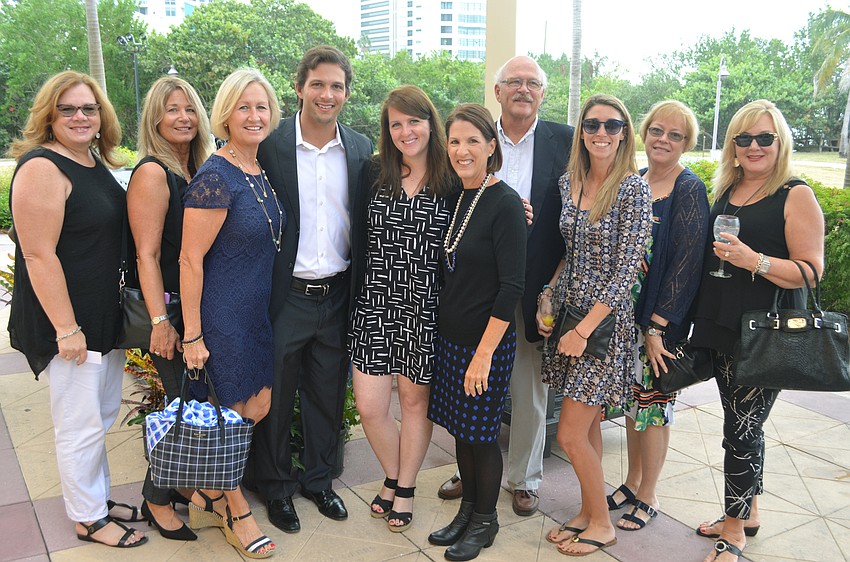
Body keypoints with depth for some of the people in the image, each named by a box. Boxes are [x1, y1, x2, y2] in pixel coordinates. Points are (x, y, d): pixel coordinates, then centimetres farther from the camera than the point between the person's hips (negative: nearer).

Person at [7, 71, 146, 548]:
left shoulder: (95, 163, 10)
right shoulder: (42, 168, -17)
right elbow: (38, 255, -21)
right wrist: (66, 329, -22)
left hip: (105, 314, 9)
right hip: (68, 321, -9)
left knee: (104, 414, 20)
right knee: (81, 425, 4)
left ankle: (100, 499, 37)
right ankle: (88, 519, 22)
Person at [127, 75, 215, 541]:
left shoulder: (198, 169, 9)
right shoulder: (153, 173, -14)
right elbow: (147, 254, -17)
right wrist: (160, 321, -19)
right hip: (169, 306, -7)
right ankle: (156, 500, 20)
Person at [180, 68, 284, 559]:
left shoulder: (262, 174, 6)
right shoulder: (216, 178, -19)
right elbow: (191, 259, -19)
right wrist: (192, 334, -18)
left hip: (259, 311, 8)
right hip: (223, 314, -8)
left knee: (259, 407, 13)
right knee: (234, 414, 6)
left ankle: (209, 495, 32)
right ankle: (237, 513, 28)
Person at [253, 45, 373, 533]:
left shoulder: (361, 149, 3)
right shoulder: (271, 145, -7)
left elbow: (366, 223, 8)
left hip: (338, 296, 3)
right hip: (285, 295, -3)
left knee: (328, 396, 17)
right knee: (275, 397, 12)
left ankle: (319, 479, 37)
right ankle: (276, 488, 32)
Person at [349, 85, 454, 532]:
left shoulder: (451, 183, -2)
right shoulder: (374, 173, 2)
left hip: (425, 307, -1)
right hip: (375, 302, 2)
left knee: (415, 399, 12)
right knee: (369, 407, 3)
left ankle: (405, 488, 34)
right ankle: (392, 477, 32)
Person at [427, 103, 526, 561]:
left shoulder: (505, 203, -16)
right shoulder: (453, 199, 6)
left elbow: (511, 286, -18)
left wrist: (484, 352, -20)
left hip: (487, 342, -7)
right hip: (449, 335, 7)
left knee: (481, 433, 7)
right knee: (459, 426, 17)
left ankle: (485, 521, 27)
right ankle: (467, 510, 36)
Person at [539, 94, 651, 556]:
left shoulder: (633, 188, -13)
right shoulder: (568, 182, 6)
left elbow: (627, 268, -16)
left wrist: (584, 329, -17)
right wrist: (547, 298, 2)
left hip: (606, 319, -6)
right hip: (567, 312, 6)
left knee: (571, 434, -3)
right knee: (588, 425, 16)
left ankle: (602, 524, 19)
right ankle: (587, 512, 32)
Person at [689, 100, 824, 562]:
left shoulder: (796, 196, -8)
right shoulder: (725, 193, 11)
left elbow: (811, 270, -13)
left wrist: (755, 261, -26)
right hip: (721, 328, 6)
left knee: (741, 430, -1)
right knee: (743, 424, 17)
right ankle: (748, 513, 33)